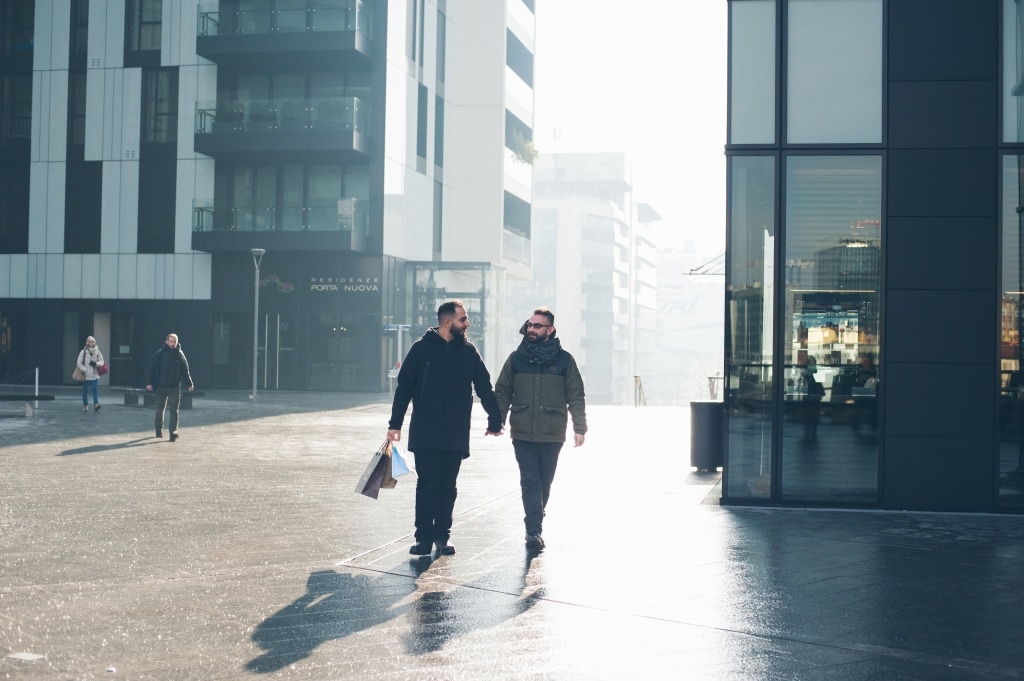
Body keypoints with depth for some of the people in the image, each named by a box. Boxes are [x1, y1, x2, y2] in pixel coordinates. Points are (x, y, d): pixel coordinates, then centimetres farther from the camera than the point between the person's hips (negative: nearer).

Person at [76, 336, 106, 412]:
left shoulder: (97, 352, 5)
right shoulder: (83, 352, -1)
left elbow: (102, 362, 6)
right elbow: (79, 363, -2)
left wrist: (96, 363, -14)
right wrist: (85, 370, -13)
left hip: (95, 375, 1)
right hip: (86, 375, -1)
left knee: (95, 389, -12)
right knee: (85, 390, 6)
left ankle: (96, 404, -17)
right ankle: (85, 405, 16)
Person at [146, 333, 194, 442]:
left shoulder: (180, 355, 4)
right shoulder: (160, 354, -4)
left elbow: (185, 371, 15)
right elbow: (150, 368, -3)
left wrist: (189, 384, 16)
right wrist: (149, 383, -11)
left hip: (175, 387, 1)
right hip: (161, 387, -1)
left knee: (174, 410, -7)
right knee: (160, 409, 12)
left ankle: (173, 432, -8)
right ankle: (159, 429, 30)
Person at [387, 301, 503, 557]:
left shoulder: (468, 351, 4)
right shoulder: (422, 348, -3)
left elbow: (485, 388, 10)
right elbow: (404, 387, 0)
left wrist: (495, 421, 10)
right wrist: (395, 423, -2)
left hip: (456, 435, 2)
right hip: (425, 432, -2)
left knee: (448, 486, 7)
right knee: (427, 484, -2)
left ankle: (442, 535, 15)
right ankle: (424, 537, 4)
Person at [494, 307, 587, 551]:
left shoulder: (564, 360, 2)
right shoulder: (516, 358, 5)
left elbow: (576, 396, 3)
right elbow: (502, 392, 7)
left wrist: (579, 427, -3)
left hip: (552, 433, 0)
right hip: (523, 433, 0)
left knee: (544, 482, 10)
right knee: (530, 481, -6)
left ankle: (534, 526, 25)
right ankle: (534, 530, -7)